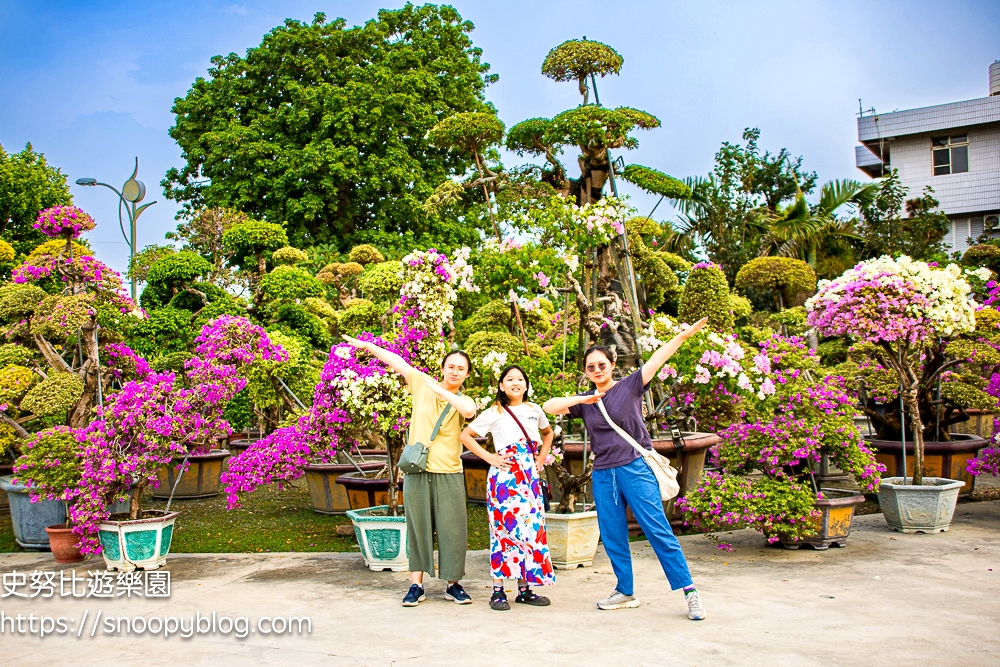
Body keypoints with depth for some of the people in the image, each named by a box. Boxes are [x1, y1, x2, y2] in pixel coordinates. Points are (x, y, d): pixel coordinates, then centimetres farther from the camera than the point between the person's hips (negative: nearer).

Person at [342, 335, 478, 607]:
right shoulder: (423, 384, 5)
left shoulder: (462, 401, 2)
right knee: (418, 528, 6)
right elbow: (397, 362, 4)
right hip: (417, 472, 0)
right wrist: (367, 346, 2)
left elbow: (469, 410, -22)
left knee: (452, 529, 1)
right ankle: (416, 585, 14)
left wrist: (439, 390, -18)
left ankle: (453, 584, 14)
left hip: (449, 474, 0)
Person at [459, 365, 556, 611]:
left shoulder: (534, 410, 14)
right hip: (505, 475, -5)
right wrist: (489, 458, -7)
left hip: (530, 475, 5)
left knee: (531, 528, 3)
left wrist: (542, 457, 16)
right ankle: (498, 591, -1)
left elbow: (547, 432, 32)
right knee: (504, 528, -7)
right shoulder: (494, 412, 1)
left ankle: (525, 589, 12)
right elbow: (465, 435, 0)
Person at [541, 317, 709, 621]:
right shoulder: (585, 402, 11)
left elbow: (656, 360, -10)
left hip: (636, 468, -5)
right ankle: (625, 592, 20)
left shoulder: (630, 386, 1)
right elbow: (549, 407, 1)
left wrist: (682, 336, -21)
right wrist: (583, 400, -10)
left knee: (658, 530, -8)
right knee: (613, 537, 7)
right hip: (603, 475, 5)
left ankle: (689, 591, -3)